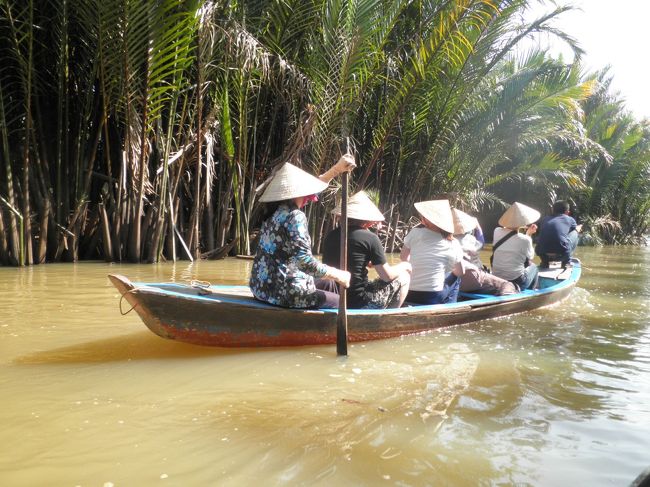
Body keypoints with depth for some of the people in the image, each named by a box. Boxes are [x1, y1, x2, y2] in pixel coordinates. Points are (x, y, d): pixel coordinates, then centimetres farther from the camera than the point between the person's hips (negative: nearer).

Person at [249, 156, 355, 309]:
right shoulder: (295, 217, -18)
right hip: (283, 293, -9)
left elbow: (311, 184, 22)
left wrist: (336, 169, 22)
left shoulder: (276, 210, 9)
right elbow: (305, 262, -26)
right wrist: (338, 275, -15)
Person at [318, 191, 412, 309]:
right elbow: (387, 276, -8)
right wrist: (403, 266, 14)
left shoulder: (330, 236, 4)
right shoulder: (370, 238, -11)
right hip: (360, 302, -6)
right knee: (404, 275, 14)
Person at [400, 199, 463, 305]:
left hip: (409, 295, 2)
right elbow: (459, 272, 8)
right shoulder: (453, 246, -6)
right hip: (434, 297, -2)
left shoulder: (415, 232, -5)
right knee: (455, 279, 27)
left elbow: (403, 257, 10)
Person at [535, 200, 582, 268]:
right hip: (561, 254, -3)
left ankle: (544, 261, 18)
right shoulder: (570, 219, 17)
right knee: (574, 233, 24)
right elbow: (576, 230, 36)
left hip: (542, 253, 3)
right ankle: (566, 262, 18)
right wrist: (578, 227, 63)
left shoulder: (545, 220, 24)